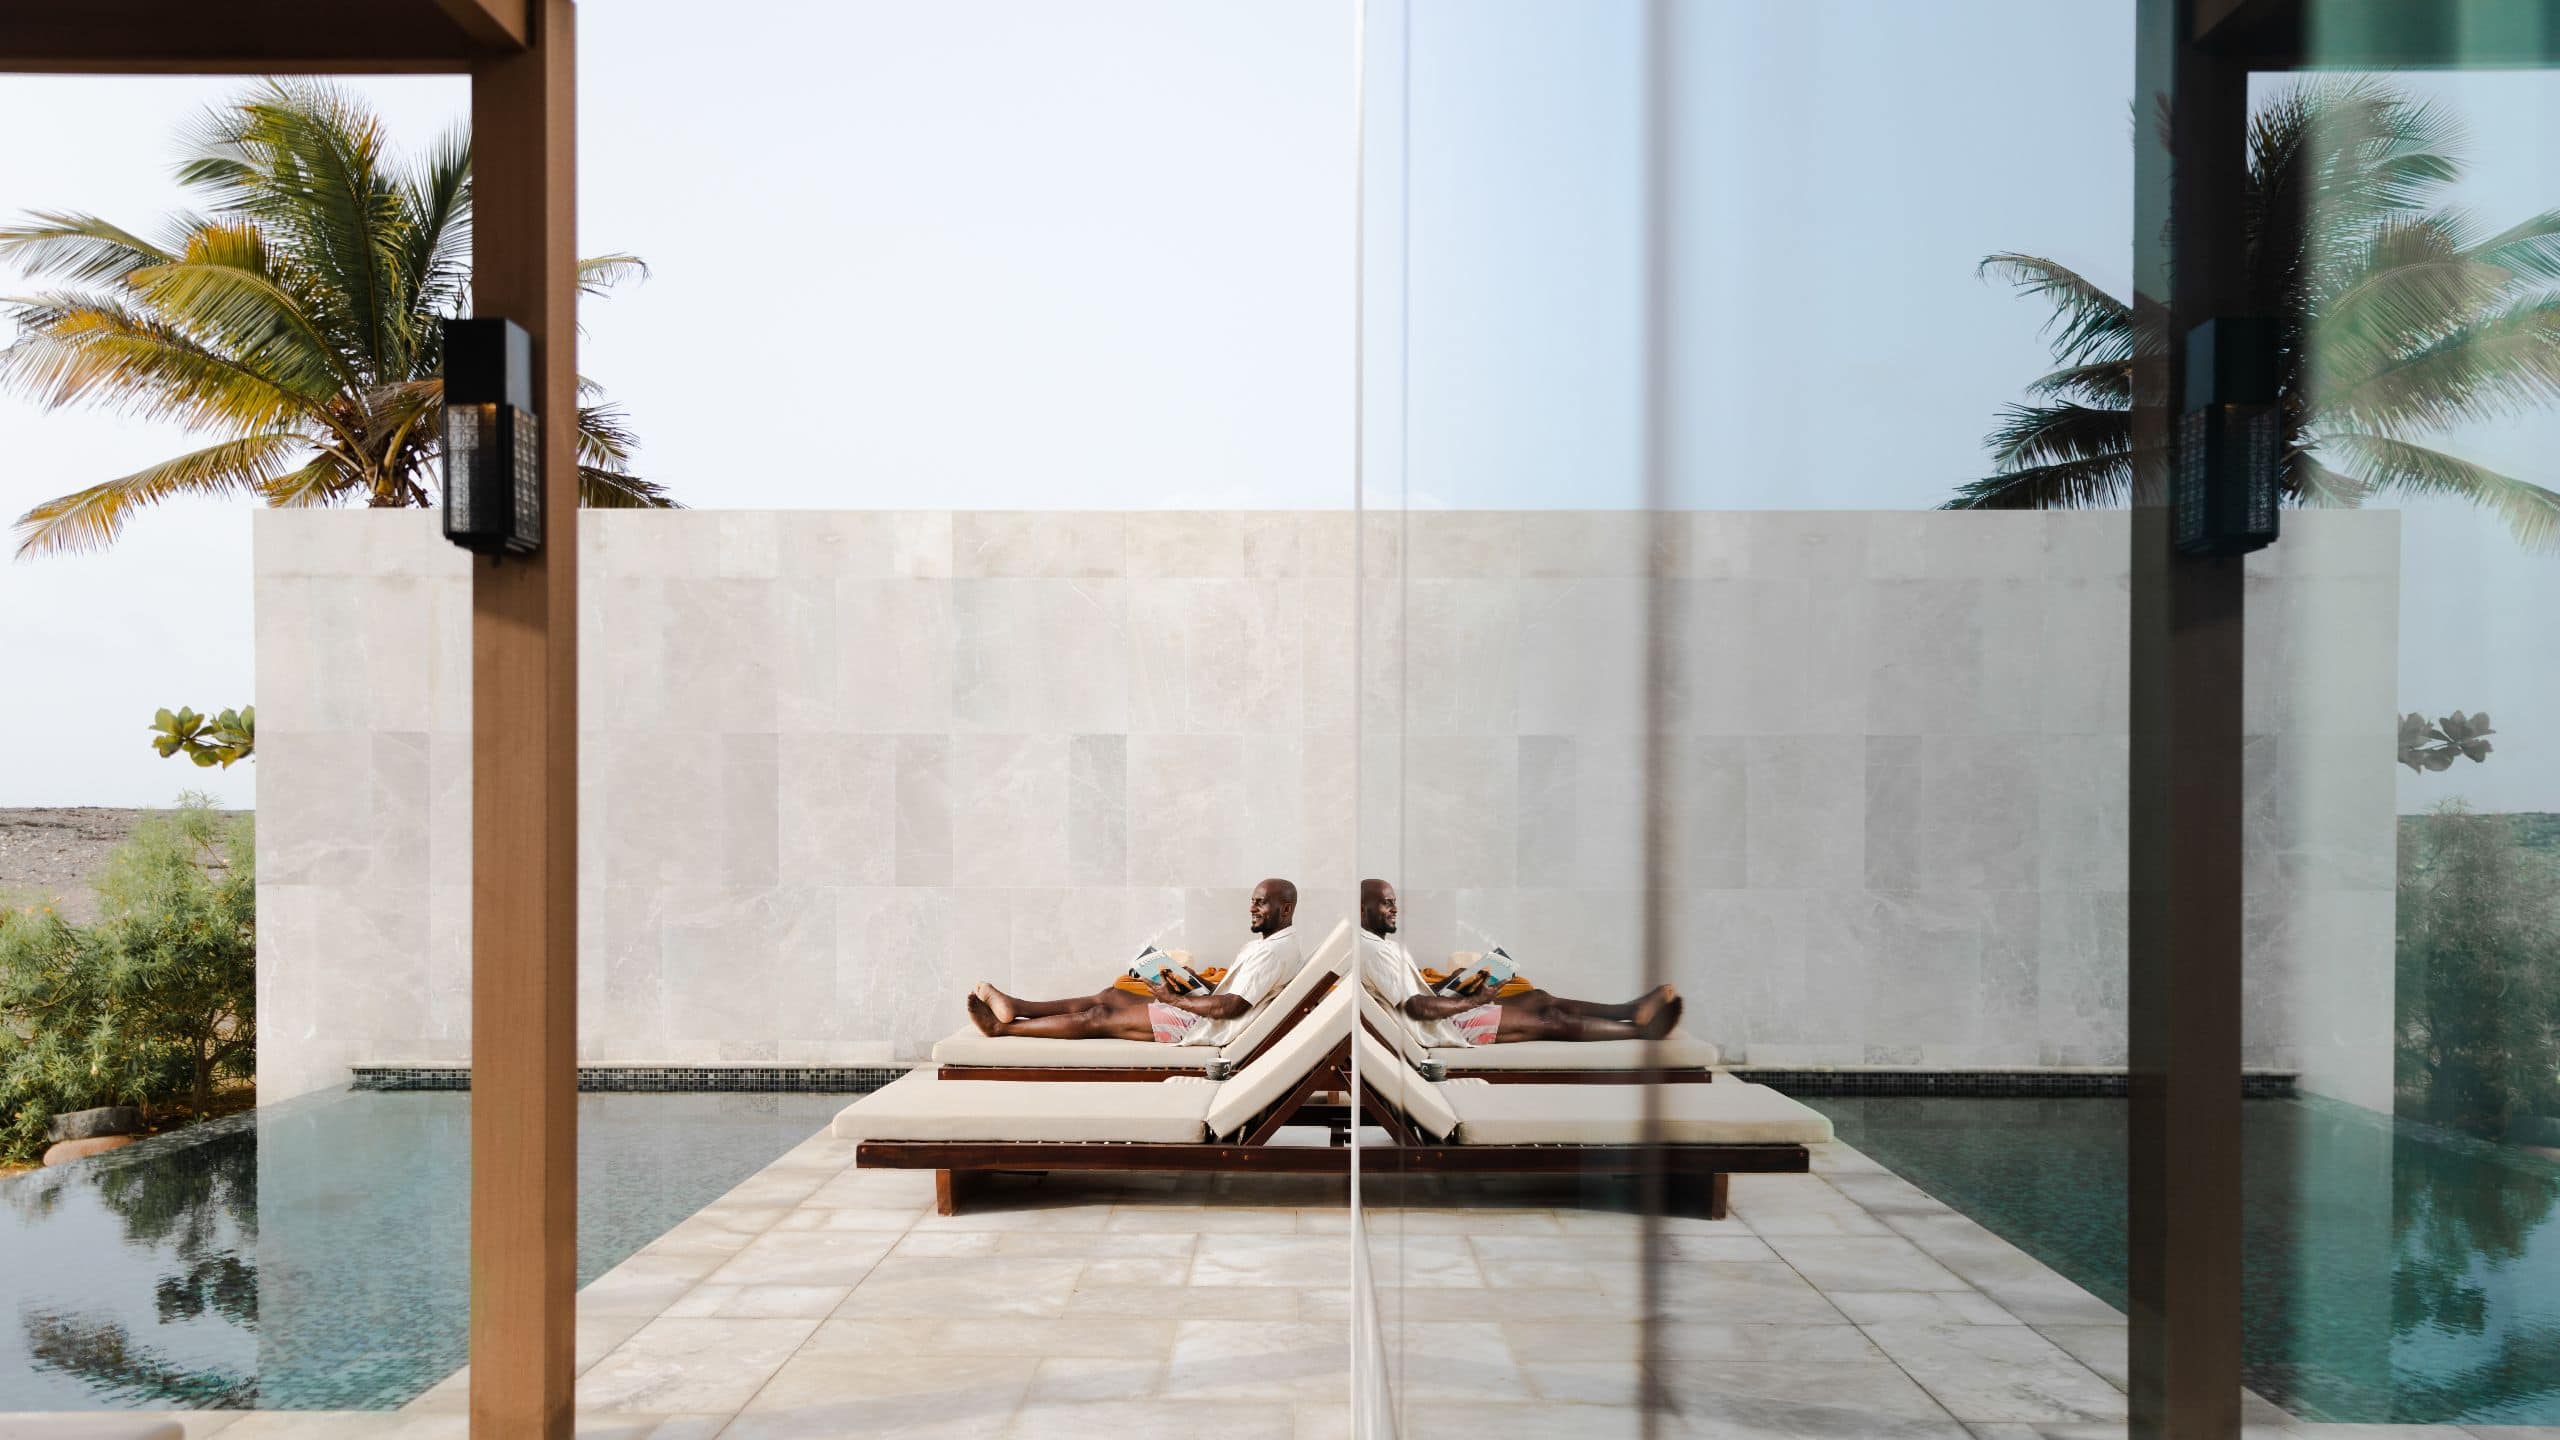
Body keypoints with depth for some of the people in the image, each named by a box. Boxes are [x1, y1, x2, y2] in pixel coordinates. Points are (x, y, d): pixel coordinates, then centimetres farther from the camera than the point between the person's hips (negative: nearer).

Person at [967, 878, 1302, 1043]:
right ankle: (1013, 1007, 6)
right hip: (1204, 1012, 10)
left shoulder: (1274, 951, -19)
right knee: (1111, 996, 6)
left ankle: (1002, 1026, 0)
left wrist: (1175, 999, -14)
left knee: (1099, 1018, -6)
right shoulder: (1265, 942, 14)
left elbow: (1230, 1007, -25)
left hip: (1209, 1026, -10)